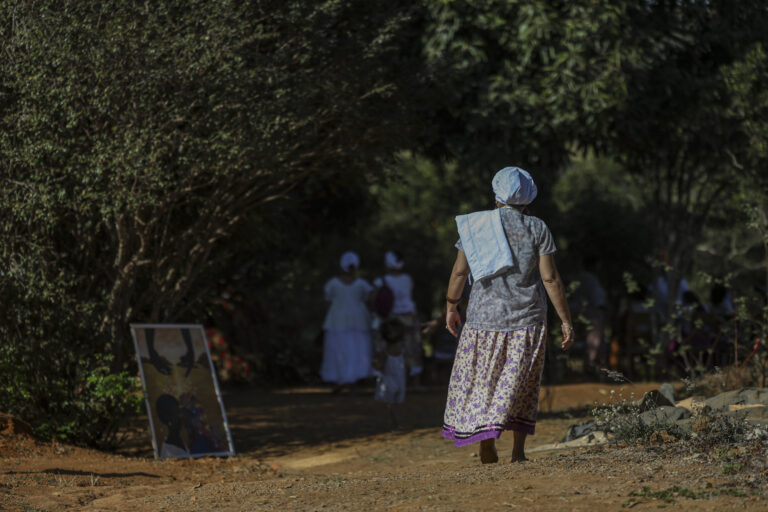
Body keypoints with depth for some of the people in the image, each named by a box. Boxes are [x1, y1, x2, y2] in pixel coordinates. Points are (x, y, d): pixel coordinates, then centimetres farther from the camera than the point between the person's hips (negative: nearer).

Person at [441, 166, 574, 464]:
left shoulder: (473, 226, 0)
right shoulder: (536, 229, -3)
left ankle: (486, 443, -2)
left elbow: (459, 272, 2)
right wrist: (566, 320, -1)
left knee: (480, 381, 11)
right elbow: (550, 278, -6)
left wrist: (450, 307, 17)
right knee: (520, 384, 10)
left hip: (484, 317, 0)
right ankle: (518, 450, 5)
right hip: (526, 319, 0)